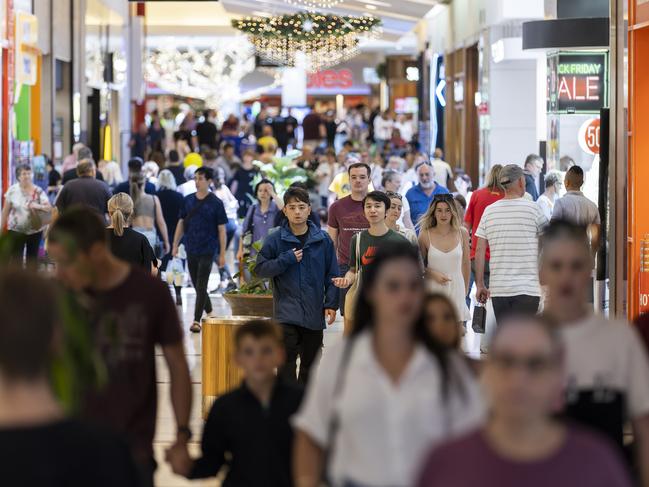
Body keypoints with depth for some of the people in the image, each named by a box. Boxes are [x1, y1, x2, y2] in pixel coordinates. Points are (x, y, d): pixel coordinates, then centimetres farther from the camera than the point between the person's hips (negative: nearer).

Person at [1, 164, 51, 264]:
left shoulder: (39, 191, -4)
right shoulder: (13, 190, -3)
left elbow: (49, 208, -10)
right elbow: (6, 211, 2)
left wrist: (38, 206, -30)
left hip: (35, 231, 1)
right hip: (16, 231, -1)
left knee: (32, 260, 10)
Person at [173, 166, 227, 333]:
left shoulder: (216, 203, -6)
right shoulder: (188, 200, 5)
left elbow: (221, 230, -4)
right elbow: (181, 223, 13)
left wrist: (222, 253, -7)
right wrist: (175, 245, 8)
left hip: (207, 250, -5)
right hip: (191, 249, 5)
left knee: (201, 286, -8)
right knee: (197, 285, 12)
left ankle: (197, 320, -7)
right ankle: (209, 313, 31)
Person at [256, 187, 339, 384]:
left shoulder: (323, 239, 3)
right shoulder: (275, 240, -2)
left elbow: (331, 274, 5)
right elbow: (260, 268, -1)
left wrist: (331, 304, -3)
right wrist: (286, 260, -13)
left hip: (314, 313, 3)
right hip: (286, 312, -2)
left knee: (310, 361, 13)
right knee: (286, 361, -9)